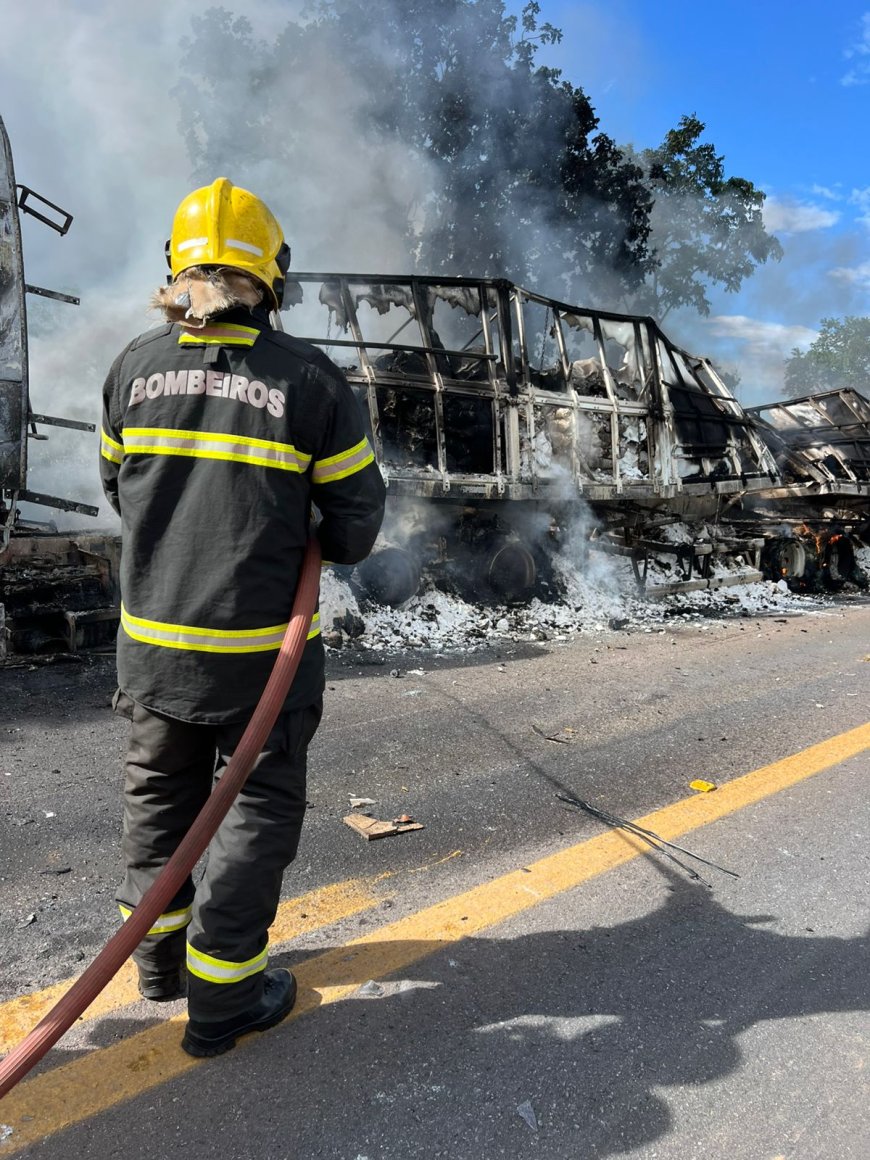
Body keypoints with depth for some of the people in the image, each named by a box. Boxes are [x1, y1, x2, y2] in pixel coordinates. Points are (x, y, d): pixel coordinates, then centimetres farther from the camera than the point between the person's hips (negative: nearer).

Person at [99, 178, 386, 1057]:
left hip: (152, 635, 4)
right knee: (260, 803, 12)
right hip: (263, 646, -4)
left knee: (161, 790, 23)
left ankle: (161, 952, 40)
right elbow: (357, 510, -5)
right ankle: (222, 994, 21)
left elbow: (119, 489, 10)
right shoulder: (309, 376, -11)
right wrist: (326, 550, 17)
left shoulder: (136, 365, -1)